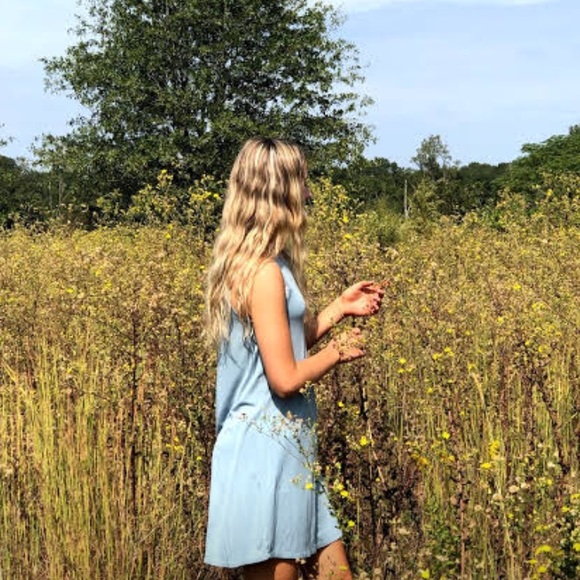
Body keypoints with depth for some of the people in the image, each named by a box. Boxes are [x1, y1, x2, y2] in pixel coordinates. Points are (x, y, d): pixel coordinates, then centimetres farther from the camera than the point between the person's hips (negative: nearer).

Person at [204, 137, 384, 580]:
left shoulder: (247, 264, 11)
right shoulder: (265, 272, -19)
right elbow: (285, 378, -21)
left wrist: (340, 308, 17)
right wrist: (339, 351, -5)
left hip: (283, 443, 10)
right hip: (268, 446, -10)